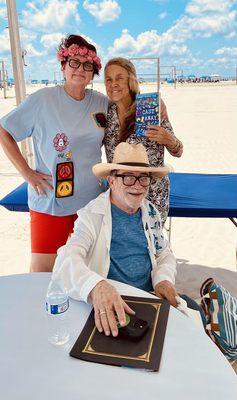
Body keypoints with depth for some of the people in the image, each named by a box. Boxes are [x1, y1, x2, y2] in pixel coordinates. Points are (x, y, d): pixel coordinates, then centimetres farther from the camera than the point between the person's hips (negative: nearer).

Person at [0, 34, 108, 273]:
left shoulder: (102, 103, 4)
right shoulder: (43, 100, -8)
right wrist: (26, 172, -9)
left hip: (91, 200, 4)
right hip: (50, 201, -3)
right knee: (41, 271, 5)